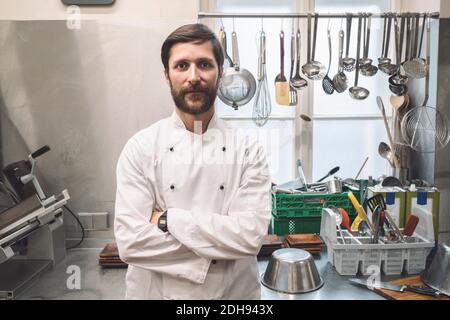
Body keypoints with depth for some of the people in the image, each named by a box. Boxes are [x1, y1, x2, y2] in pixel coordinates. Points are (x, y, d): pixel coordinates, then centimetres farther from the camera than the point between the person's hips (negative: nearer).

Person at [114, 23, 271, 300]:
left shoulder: (247, 149, -9)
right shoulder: (140, 148, -10)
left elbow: (251, 234, -19)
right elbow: (131, 241, -18)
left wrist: (168, 219, -21)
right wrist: (221, 243, -20)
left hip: (233, 291, 1)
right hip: (155, 291, 0)